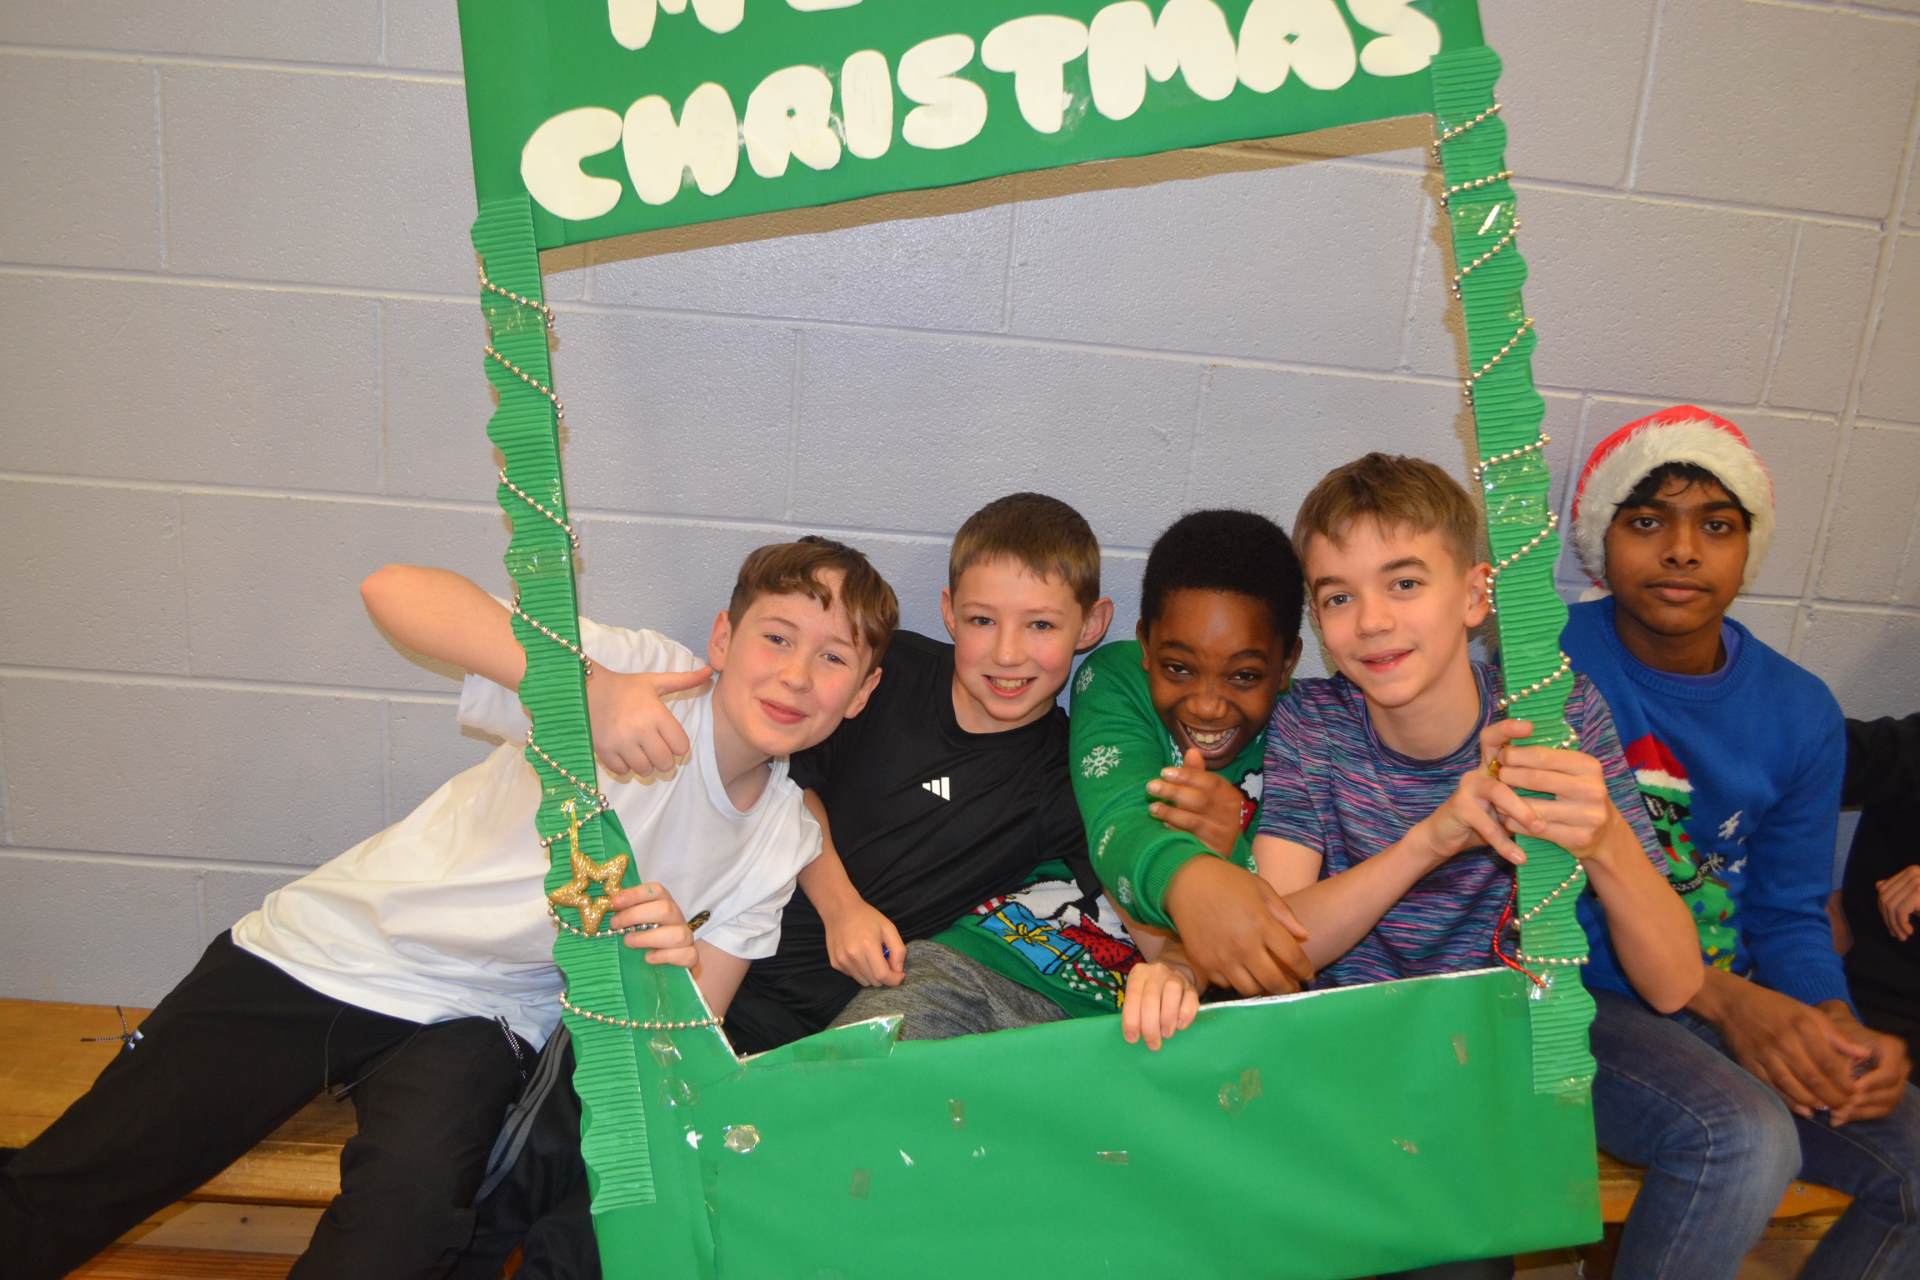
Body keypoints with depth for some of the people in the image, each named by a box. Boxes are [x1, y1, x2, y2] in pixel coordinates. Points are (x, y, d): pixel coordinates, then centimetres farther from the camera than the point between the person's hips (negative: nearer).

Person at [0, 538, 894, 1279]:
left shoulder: (782, 840, -3)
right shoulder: (643, 676, -18)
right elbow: (395, 590, -30)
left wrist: (674, 971, -25)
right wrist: (585, 684, -44)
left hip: (470, 1020, 2)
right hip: (321, 952, -2)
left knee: (415, 1197, -28)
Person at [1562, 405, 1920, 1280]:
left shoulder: (1800, 713, 4)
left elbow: (1789, 914, 9)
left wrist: (1844, 1033, -12)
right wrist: (1725, 1000, -23)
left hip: (1737, 1002, 6)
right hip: (1575, 999, -6)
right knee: (1744, 1139, -30)